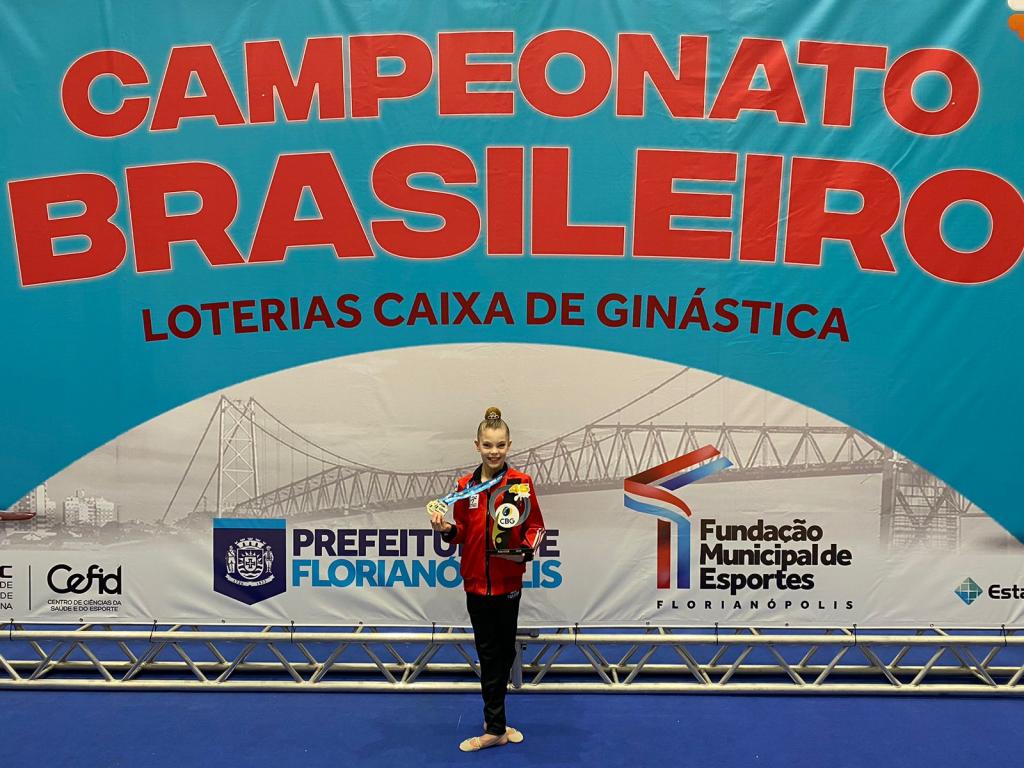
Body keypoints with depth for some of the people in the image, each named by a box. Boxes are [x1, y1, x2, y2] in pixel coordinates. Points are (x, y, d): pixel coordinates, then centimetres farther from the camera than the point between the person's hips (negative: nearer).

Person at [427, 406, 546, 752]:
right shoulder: (466, 486, 0)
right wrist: (446, 529, -14)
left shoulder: (521, 484, -8)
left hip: (508, 582, -1)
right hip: (476, 582, 1)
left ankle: (494, 725, 32)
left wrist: (527, 549, -20)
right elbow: (462, 532, 7)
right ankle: (496, 727, 20)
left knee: (503, 652, 13)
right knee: (489, 654, 9)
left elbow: (536, 527, -1)